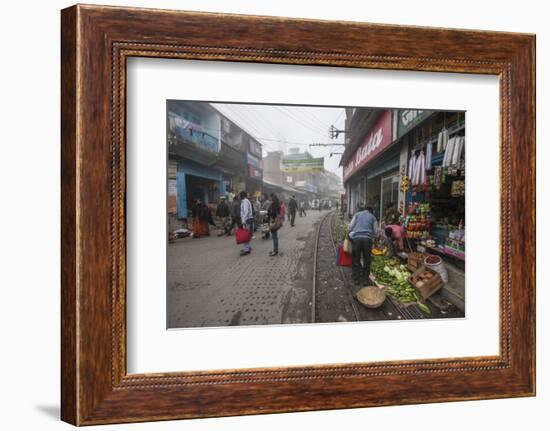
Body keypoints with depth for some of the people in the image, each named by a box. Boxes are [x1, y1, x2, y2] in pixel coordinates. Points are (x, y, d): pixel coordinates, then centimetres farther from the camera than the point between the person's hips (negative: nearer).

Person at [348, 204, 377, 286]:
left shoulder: (357, 214, 14)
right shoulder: (373, 217, 14)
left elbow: (350, 227, 7)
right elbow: (374, 231, 10)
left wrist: (349, 234, 22)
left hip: (356, 238, 0)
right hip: (367, 238, 0)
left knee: (356, 259, 8)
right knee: (366, 260, 9)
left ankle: (356, 279, 9)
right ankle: (364, 279, 11)